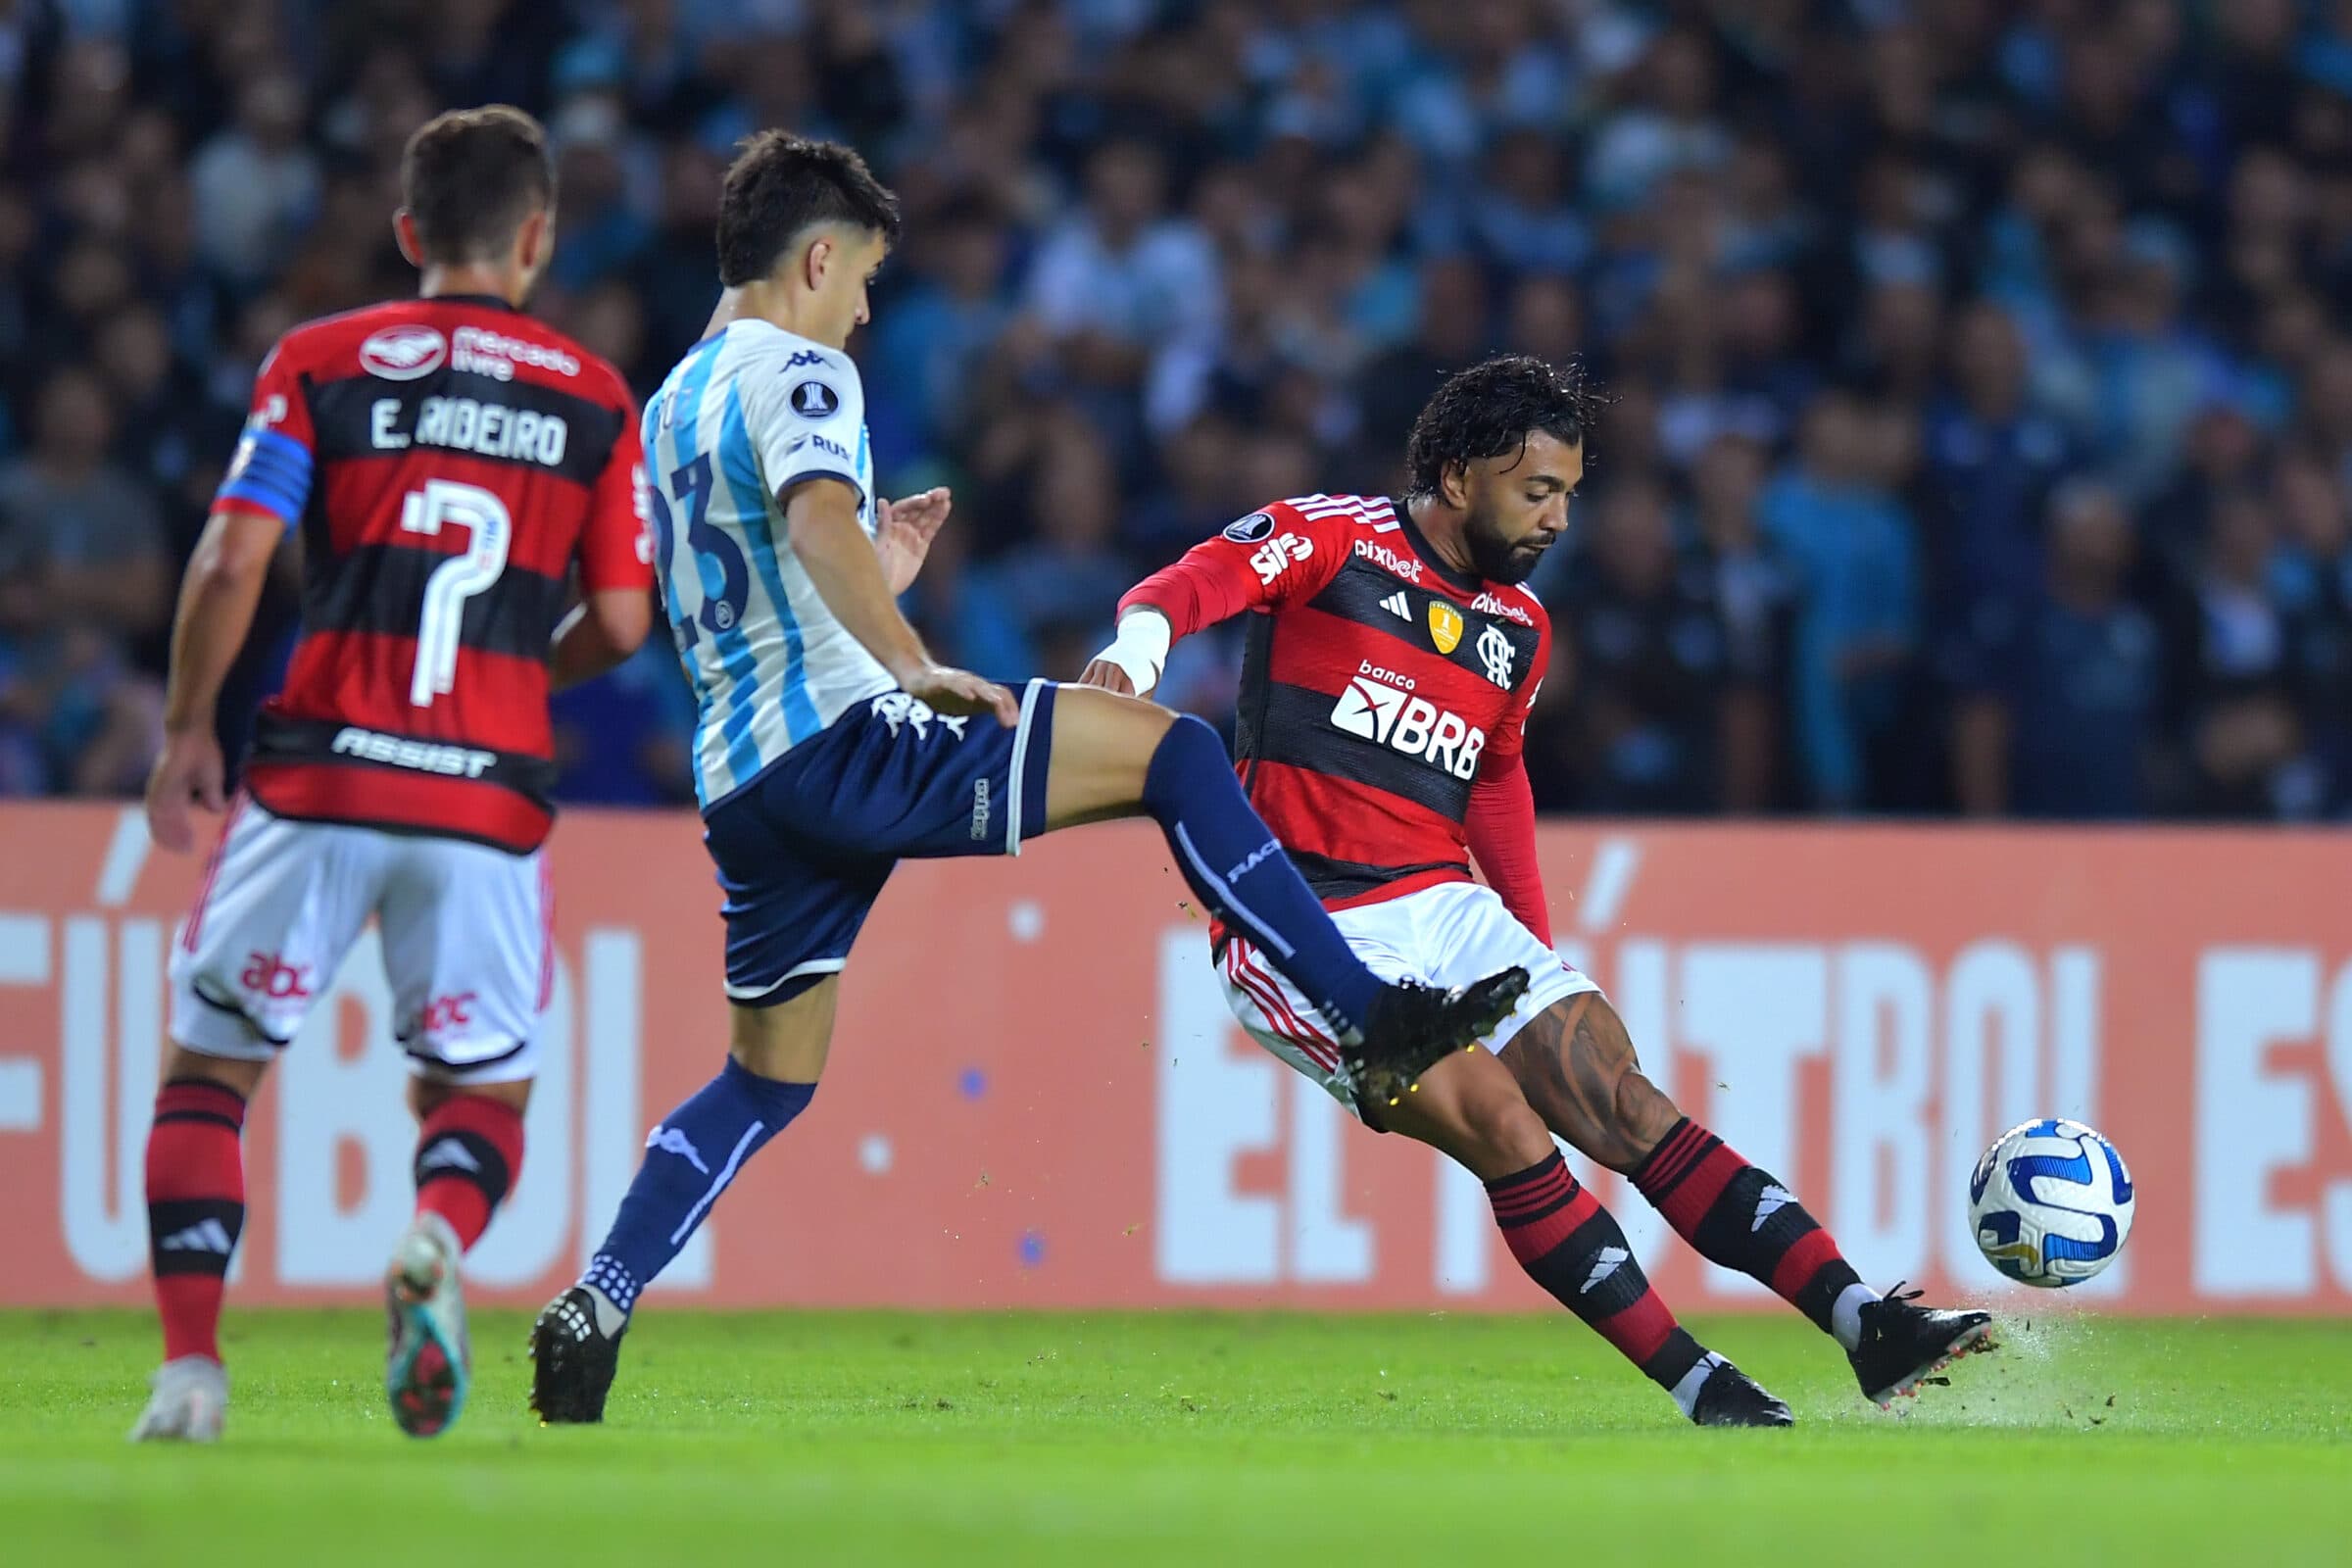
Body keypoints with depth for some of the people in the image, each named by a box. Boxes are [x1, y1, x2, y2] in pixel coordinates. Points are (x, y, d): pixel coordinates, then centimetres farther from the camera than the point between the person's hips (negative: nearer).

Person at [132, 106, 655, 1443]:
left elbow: (233, 561, -5)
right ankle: (439, 1238, -21)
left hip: (323, 771, -1)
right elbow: (620, 623, 6)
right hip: (490, 793, 1)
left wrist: (188, 730, 6)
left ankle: (192, 1360, -4)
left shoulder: (321, 364, 5)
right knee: (480, 1090, 14)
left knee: (210, 1064, 12)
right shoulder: (597, 401, 9)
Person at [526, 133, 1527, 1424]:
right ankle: (1371, 1024, -15)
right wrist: (919, 669, -31)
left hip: (740, 780, 9)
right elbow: (816, 516, -26)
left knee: (769, 1079, 18)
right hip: (839, 739, -9)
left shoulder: (671, 404, 23)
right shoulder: (794, 372, -5)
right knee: (1167, 748, -9)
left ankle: (594, 1307, 7)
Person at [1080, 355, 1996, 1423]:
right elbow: (1202, 580, -22)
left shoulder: (1520, 629, 15)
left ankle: (1864, 1324, -14)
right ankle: (1696, 1385, -20)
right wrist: (1137, 647, -45)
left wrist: (1540, 950, 22)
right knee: (1500, 1123, -21)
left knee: (1627, 1108, -7)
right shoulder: (1332, 539, -5)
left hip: (1444, 909, 6)